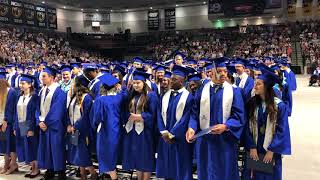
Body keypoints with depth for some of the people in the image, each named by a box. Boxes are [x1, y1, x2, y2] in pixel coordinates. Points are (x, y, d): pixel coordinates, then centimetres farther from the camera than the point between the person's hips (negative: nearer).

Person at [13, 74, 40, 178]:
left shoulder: (34, 97, -10)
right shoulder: (20, 97, 10)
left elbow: (35, 114, -15)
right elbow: (17, 113, 12)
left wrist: (32, 128, -20)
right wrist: (15, 127, 9)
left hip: (30, 126, -7)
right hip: (21, 126, 7)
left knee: (32, 148, 1)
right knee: (26, 149, 10)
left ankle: (36, 169, 14)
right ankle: (32, 168, 21)